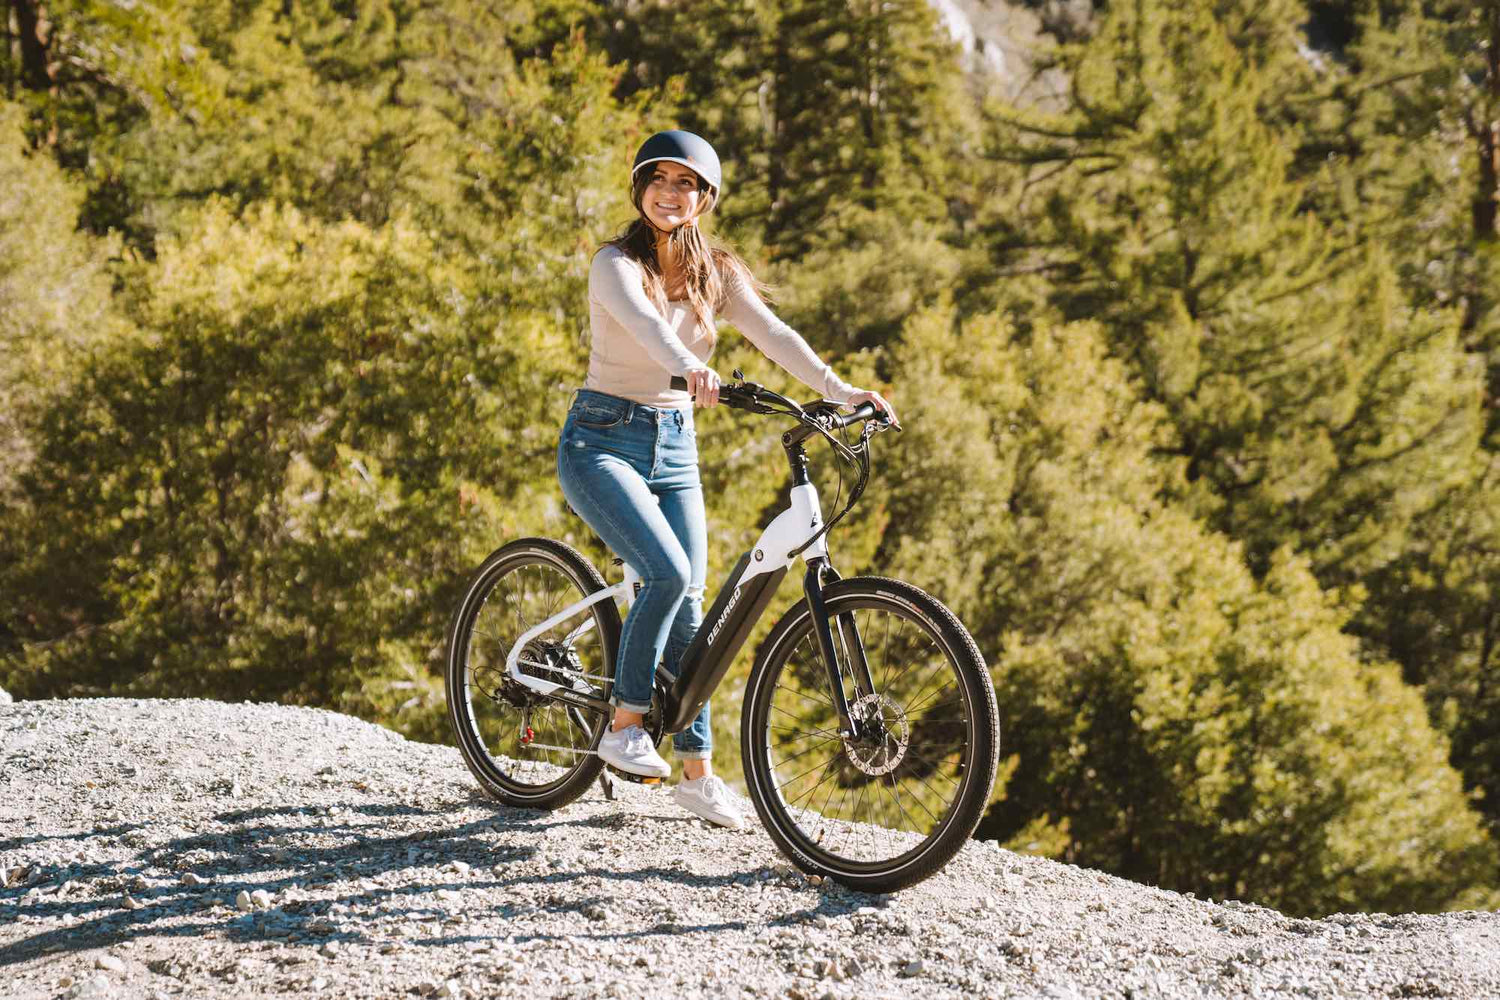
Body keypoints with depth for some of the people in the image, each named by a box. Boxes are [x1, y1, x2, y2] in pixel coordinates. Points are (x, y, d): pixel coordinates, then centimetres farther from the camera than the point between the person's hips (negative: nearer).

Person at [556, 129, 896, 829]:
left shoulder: (716, 273, 6)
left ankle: (698, 772, 12)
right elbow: (642, 321, -32)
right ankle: (624, 724, -9)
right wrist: (690, 369, -53)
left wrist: (839, 389, -26)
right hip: (603, 438, -5)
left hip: (675, 448, 5)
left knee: (687, 608, 2)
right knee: (669, 573, -25)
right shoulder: (616, 264, -10)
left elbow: (773, 335, -9)